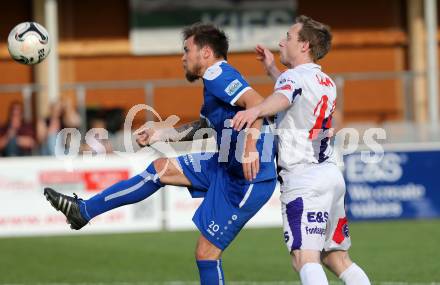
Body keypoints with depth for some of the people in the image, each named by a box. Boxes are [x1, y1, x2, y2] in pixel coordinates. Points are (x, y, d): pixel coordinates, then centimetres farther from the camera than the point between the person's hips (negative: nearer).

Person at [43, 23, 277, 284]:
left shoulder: (217, 75, -16)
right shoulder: (217, 79, 16)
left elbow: (257, 103, -32)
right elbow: (206, 126, 30)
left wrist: (250, 146, -41)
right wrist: (163, 133, 28)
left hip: (248, 178, -10)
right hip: (227, 165, 10)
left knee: (206, 253, -6)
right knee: (161, 169, 15)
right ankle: (84, 211, 24)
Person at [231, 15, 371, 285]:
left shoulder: (295, 76, -8)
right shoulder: (327, 83, 19)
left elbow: (282, 98, -33)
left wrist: (255, 110, -52)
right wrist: (271, 69, 47)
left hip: (304, 180, -9)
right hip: (332, 175, 9)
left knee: (305, 258, -20)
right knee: (337, 258, 16)